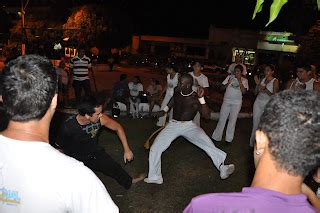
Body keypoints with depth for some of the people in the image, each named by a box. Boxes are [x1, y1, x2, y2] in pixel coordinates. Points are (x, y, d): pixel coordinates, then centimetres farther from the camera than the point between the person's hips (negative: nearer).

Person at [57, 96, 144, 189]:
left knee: (114, 167, 14)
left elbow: (118, 127, -10)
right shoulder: (68, 127, -34)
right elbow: (60, 147, -14)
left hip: (94, 152, 3)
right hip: (76, 159, -3)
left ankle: (129, 182, 44)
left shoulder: (100, 119, -27)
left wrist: (127, 150, -8)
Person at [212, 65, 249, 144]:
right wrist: (228, 83, -16)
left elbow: (244, 91, -12)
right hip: (226, 100, 1)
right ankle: (216, 137, 13)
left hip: (237, 102, -1)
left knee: (232, 120, 5)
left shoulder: (244, 80, 1)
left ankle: (229, 138, 16)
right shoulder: (229, 77, 3)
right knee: (222, 118, 3)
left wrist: (239, 81, -17)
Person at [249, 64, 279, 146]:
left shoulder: (275, 81, -4)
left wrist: (265, 90, -21)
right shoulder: (262, 79, 9)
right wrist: (257, 84, -6)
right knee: (255, 123, 7)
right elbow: (256, 92, 9)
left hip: (268, 105, -4)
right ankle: (252, 142, 16)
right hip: (258, 103, 4)